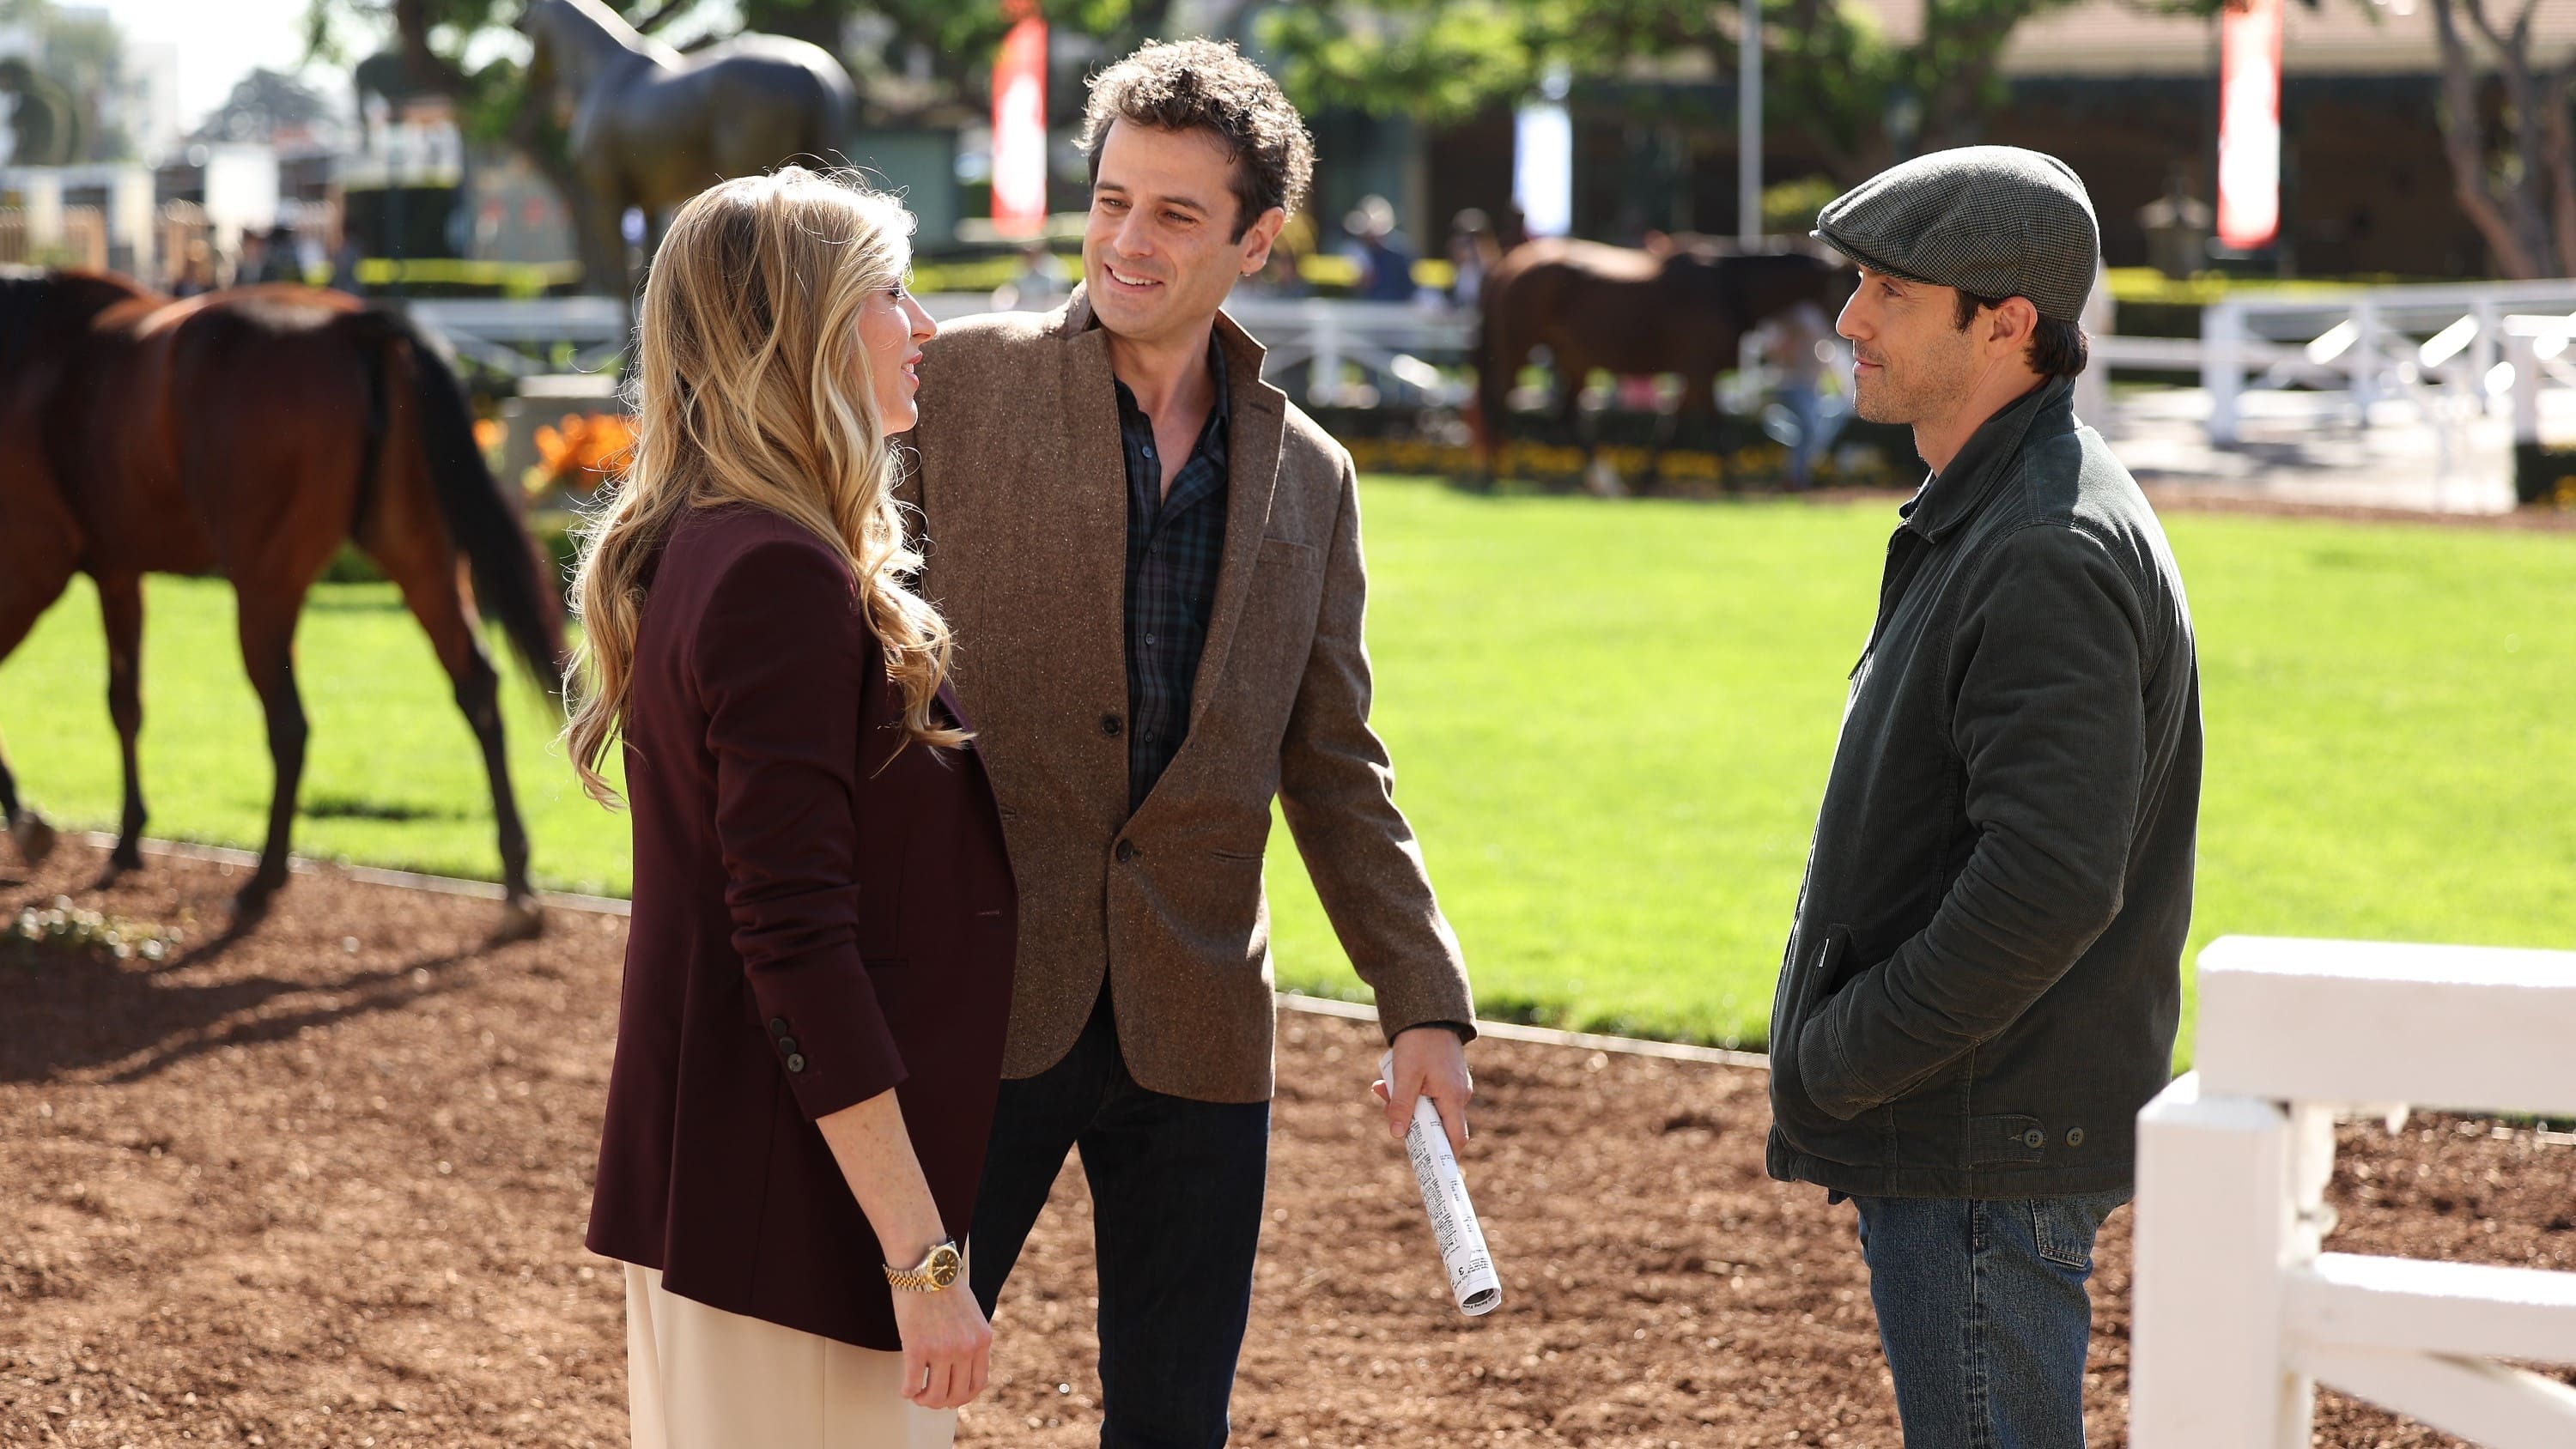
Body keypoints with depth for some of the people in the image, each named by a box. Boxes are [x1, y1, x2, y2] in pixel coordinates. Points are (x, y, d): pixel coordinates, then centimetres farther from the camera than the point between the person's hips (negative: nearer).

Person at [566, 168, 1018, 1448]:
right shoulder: (785, 578, -19)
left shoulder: (691, 553, 10)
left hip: (695, 1172, 10)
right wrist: (921, 1256, -22)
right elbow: (796, 937, -23)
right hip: (799, 1199, -10)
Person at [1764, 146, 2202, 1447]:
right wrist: (1831, 1074, 13)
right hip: (1957, 1134, 11)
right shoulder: (1977, 520, 14)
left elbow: (2049, 883, -29)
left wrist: (1833, 1066, -19)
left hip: (1989, 1158, -11)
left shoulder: (2051, 557, -20)